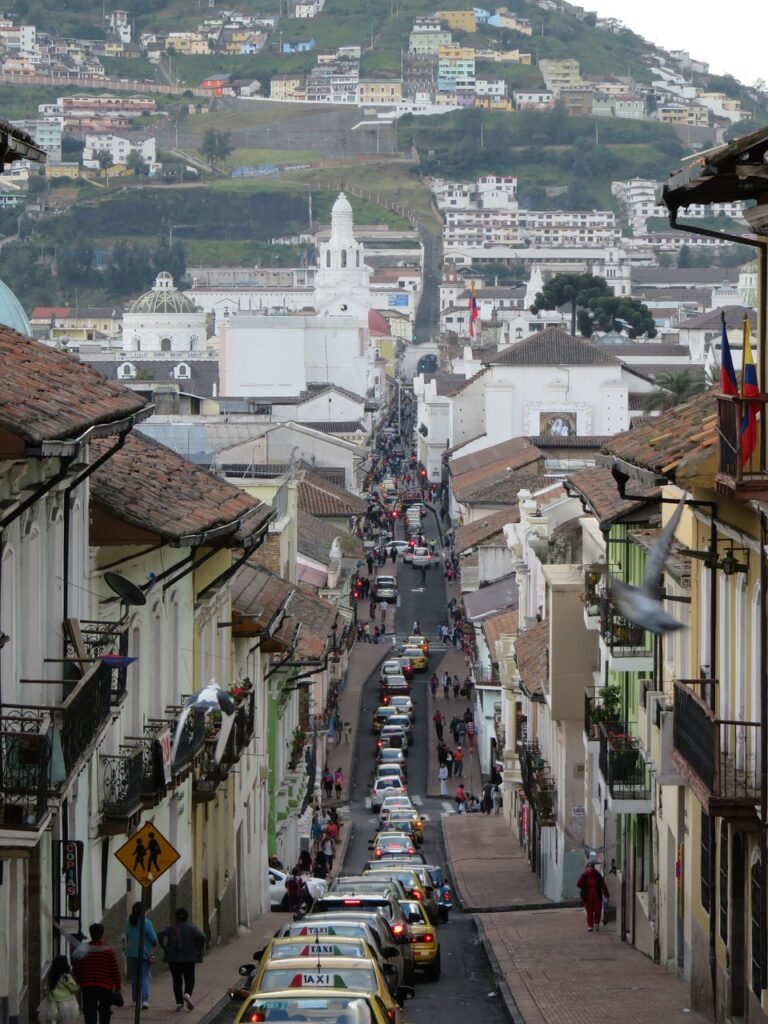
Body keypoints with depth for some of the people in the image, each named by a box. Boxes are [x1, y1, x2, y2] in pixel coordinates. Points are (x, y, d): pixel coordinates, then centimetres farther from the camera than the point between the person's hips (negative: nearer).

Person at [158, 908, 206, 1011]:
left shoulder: (170, 928, 3)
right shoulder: (191, 928, -1)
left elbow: (160, 936, -12)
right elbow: (201, 937, -15)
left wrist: (165, 948, -4)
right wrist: (198, 950, -3)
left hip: (173, 958, 1)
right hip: (188, 958, -1)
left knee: (177, 980, 8)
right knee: (189, 979, 8)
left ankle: (179, 1002, 2)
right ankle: (187, 994, -21)